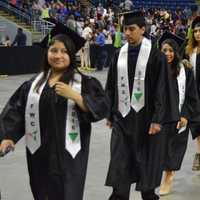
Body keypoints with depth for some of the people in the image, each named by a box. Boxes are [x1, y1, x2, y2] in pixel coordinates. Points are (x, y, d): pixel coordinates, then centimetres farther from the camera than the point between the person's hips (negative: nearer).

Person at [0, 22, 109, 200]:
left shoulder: (85, 82, -1)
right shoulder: (33, 84, 7)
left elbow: (101, 109, -11)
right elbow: (15, 111, 4)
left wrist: (74, 95, -21)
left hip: (69, 153, -3)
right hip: (40, 153, 3)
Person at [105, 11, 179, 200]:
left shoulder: (155, 56, -8)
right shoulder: (119, 55, 5)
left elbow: (162, 89, -10)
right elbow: (111, 87, 10)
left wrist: (157, 119, -14)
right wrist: (110, 115, 9)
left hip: (146, 117, -3)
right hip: (123, 117, 3)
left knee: (147, 162, 9)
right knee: (120, 163, 1)